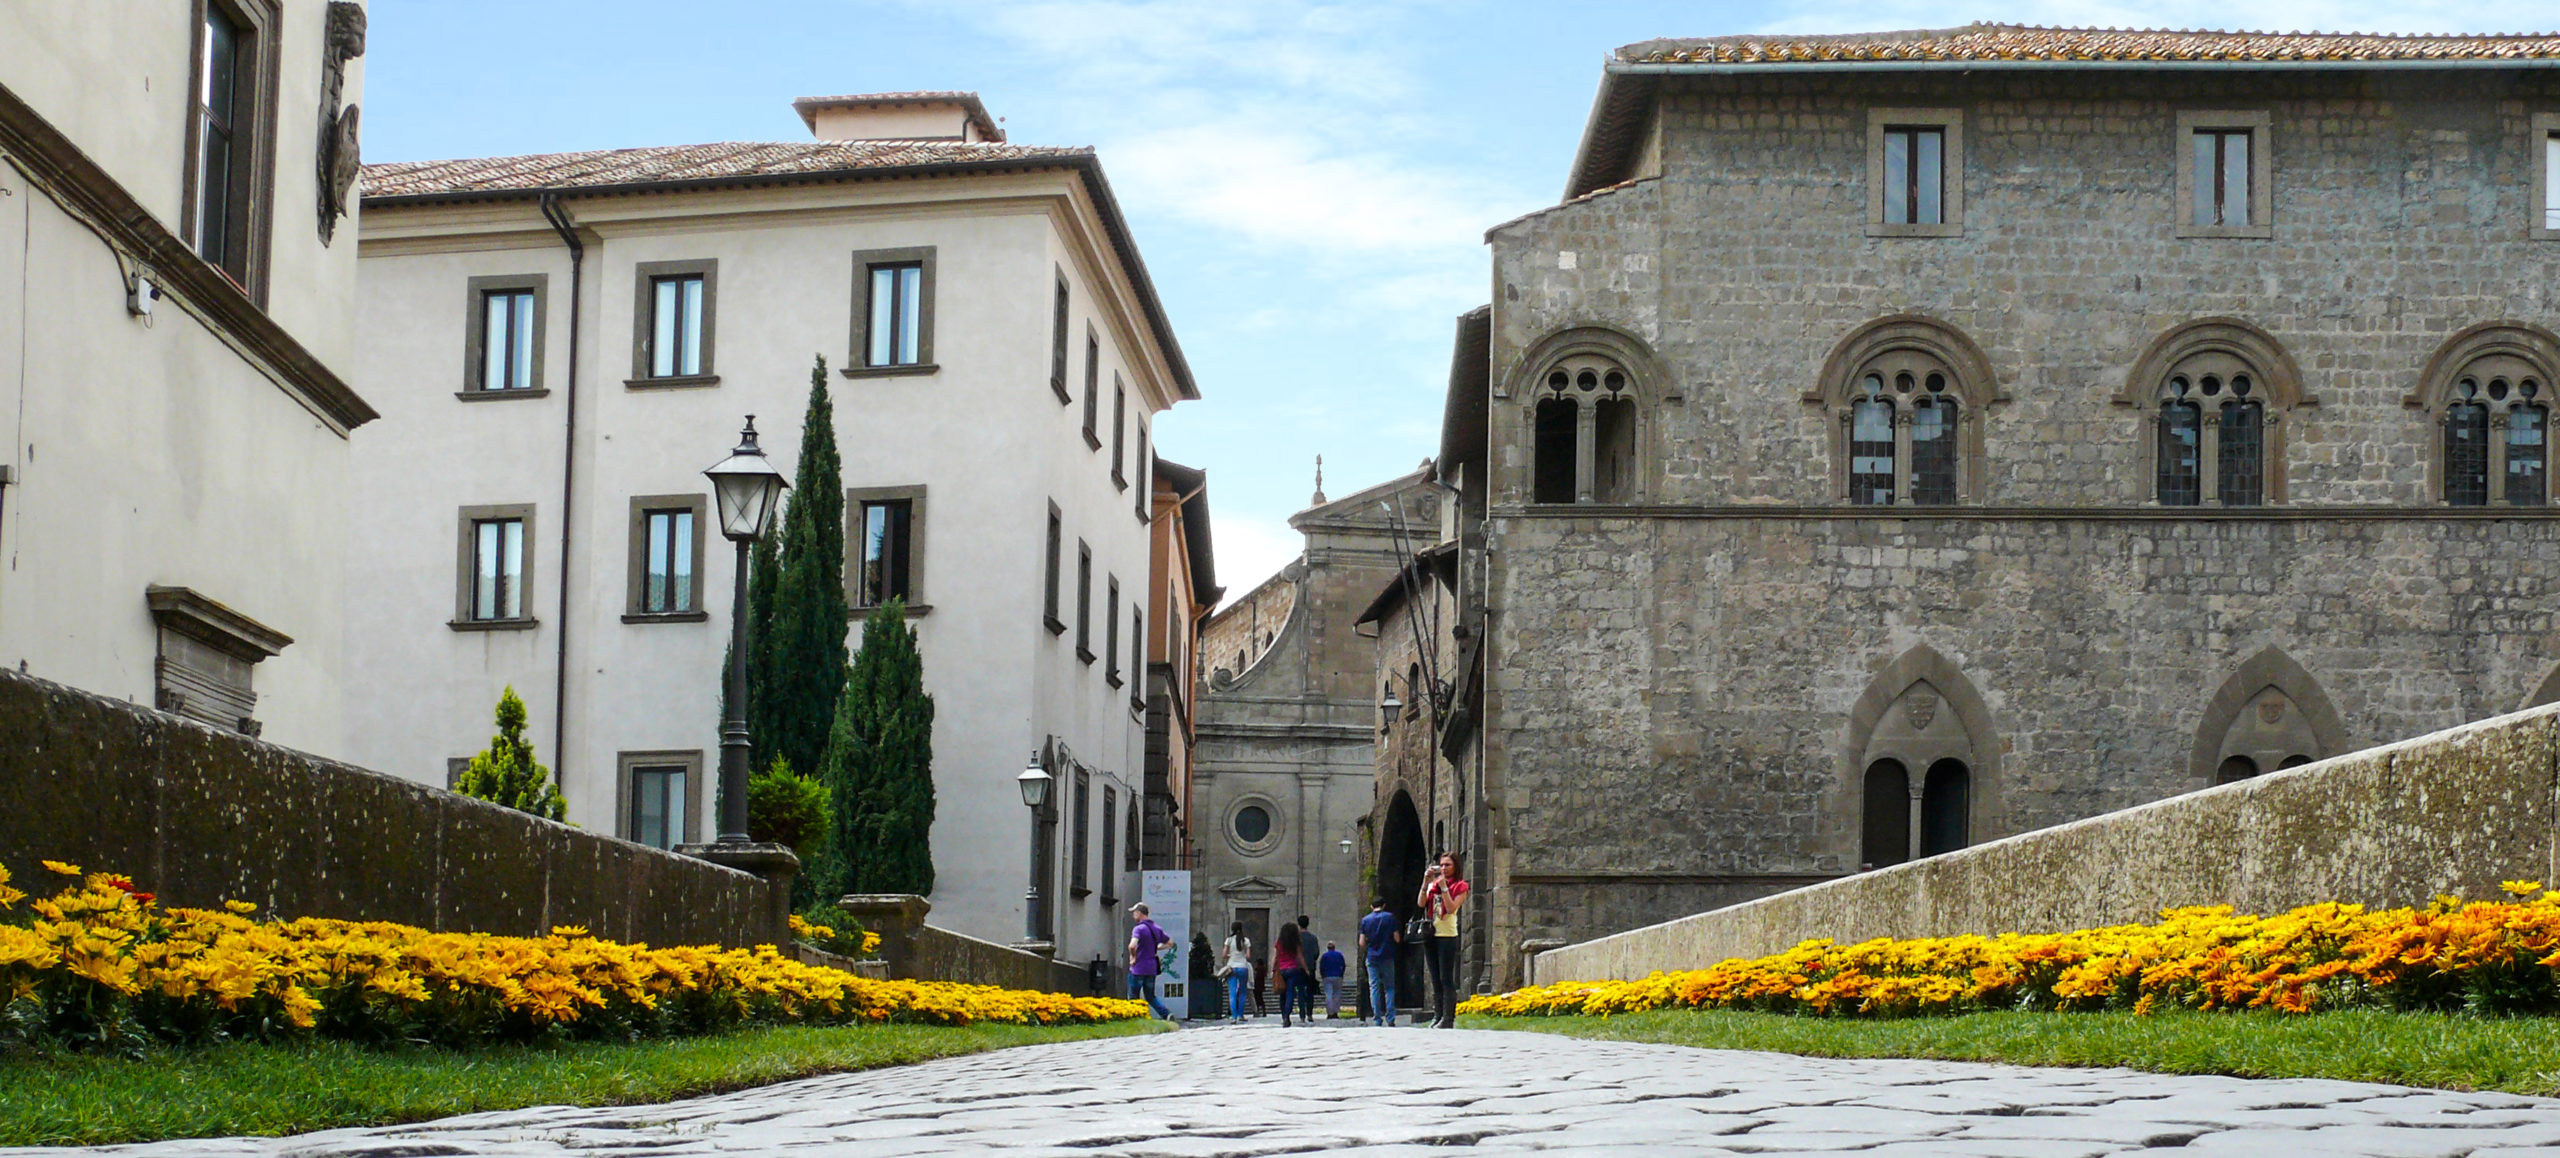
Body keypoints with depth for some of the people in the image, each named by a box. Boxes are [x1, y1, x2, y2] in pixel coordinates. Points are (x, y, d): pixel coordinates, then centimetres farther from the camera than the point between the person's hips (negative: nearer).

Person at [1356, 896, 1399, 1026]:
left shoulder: (1365, 920, 3)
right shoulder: (1390, 917, 0)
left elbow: (1362, 942, 0)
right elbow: (1397, 938, -2)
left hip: (1371, 958, 0)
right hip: (1387, 957, 0)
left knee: (1374, 987, 3)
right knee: (1389, 987, 7)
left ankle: (1377, 1019, -2)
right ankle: (1390, 1018, -2)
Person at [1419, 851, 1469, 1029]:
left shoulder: (1460, 886, 0)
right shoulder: (1433, 884, 14)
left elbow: (1451, 908, -13)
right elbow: (1421, 903, 2)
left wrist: (1443, 886, -14)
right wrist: (1426, 881, -5)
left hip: (1447, 936, -6)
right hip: (1431, 935, 6)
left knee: (1446, 979, -8)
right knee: (1435, 979, 9)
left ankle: (1449, 1018, -9)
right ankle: (1439, 1015, 14)